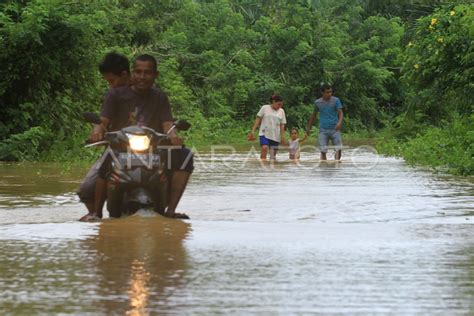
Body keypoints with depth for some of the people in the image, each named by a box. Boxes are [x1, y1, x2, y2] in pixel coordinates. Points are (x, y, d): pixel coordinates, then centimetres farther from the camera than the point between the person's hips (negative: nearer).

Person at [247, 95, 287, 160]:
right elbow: (258, 120, 2)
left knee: (273, 155, 2)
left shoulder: (281, 111, 10)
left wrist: (282, 137, 3)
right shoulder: (265, 108, 1)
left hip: (275, 136, 4)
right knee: (265, 148, -28)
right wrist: (252, 131, -4)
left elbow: (282, 125, 10)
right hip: (264, 133, -4)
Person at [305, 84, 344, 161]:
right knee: (323, 151, -5)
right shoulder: (317, 102, 6)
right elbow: (313, 115, 19)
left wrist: (340, 122, -26)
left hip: (335, 129, -1)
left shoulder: (336, 100, 0)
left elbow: (340, 113, -7)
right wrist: (309, 127, 21)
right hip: (323, 130, 1)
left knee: (339, 149, -8)